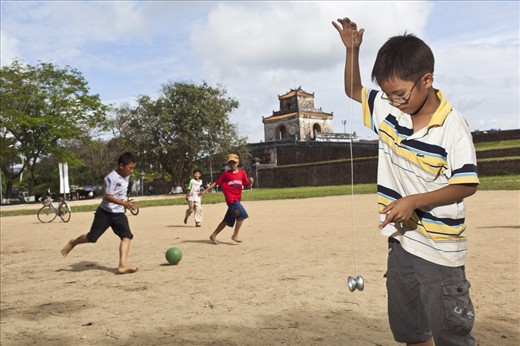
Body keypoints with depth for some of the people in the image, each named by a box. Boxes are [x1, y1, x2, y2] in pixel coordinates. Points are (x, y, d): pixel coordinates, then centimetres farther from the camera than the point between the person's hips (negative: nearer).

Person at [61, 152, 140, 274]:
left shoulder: (126, 177, 7)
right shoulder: (112, 178, -19)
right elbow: (108, 196, -24)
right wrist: (125, 203, -29)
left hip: (119, 214, 6)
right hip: (105, 212, -6)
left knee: (127, 236, -13)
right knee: (91, 237, 4)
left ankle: (122, 265, -19)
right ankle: (73, 243, 35)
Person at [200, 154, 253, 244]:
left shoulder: (242, 173, 9)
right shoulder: (226, 174, 0)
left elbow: (247, 185, 11)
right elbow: (216, 183, 2)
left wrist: (250, 182, -12)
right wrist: (205, 191, -2)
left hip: (237, 199, 5)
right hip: (231, 199, -5)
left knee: (227, 220, 10)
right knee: (242, 214, -19)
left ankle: (213, 235, 22)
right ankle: (235, 235, -8)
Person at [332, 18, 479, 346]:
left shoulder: (453, 126, -17)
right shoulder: (388, 111, 0)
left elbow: (467, 185, -15)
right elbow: (354, 91, 16)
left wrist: (413, 201, -24)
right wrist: (352, 49, 2)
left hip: (440, 250, -6)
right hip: (401, 242, 6)